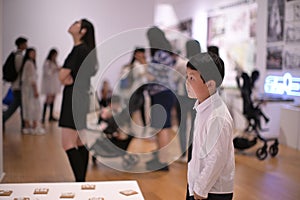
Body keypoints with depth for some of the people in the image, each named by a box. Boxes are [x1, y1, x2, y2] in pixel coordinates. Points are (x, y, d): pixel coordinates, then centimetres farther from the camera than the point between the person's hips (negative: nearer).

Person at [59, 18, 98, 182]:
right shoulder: (84, 50, 16)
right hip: (81, 99, 10)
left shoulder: (79, 50, -14)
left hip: (75, 99, -10)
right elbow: (64, 76, 17)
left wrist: (69, 78, 3)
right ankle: (82, 182, 18)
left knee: (68, 144, -10)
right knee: (80, 144, 11)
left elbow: (62, 76, -17)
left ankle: (80, 182, -8)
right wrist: (69, 78, -4)